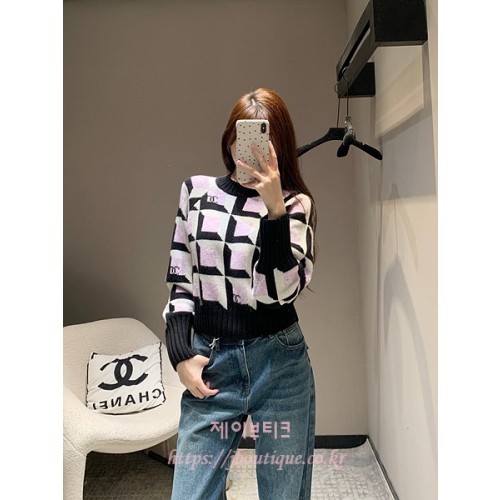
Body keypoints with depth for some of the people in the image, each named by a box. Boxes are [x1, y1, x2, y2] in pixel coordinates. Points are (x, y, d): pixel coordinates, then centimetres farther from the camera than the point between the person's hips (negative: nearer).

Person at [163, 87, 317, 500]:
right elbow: (180, 279, 8)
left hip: (279, 361, -1)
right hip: (210, 362, 1)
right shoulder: (196, 190, 6)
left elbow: (284, 289, -11)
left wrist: (274, 205, -20)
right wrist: (182, 355, 0)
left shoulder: (296, 202, 2)